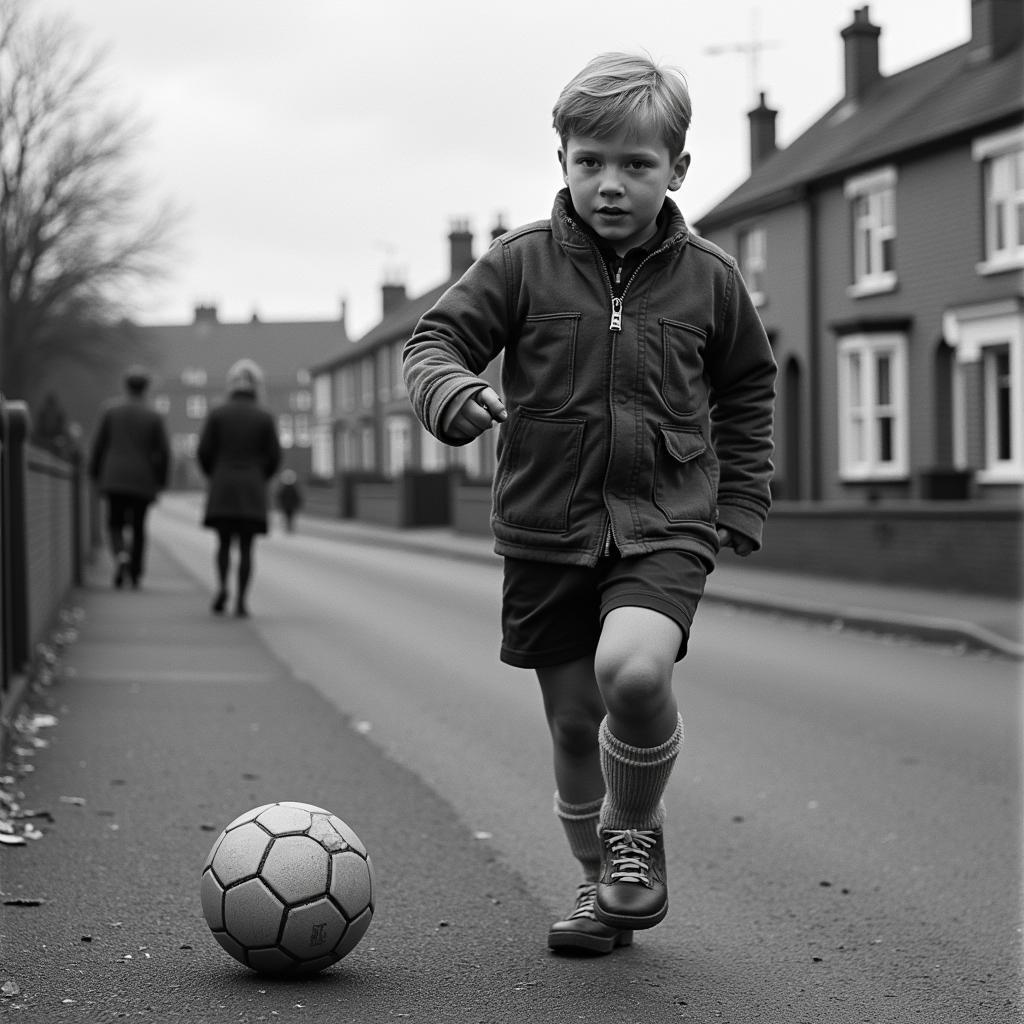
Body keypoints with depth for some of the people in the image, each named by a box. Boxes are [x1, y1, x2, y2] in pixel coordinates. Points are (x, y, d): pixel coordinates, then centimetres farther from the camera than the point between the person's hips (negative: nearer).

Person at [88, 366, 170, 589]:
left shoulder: (110, 409, -2)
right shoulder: (154, 416, -4)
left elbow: (98, 445, -1)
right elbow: (163, 453, -4)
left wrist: (95, 476, 8)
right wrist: (160, 483, 7)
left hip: (115, 479, 0)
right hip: (143, 480, 0)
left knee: (115, 524, 9)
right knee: (138, 527, 14)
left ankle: (120, 555, -19)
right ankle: (135, 574, 15)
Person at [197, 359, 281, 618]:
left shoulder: (217, 413, 0)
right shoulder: (265, 417, 0)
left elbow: (204, 452, -3)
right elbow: (274, 457, -1)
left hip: (221, 490, 1)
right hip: (253, 492, 0)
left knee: (224, 543, 12)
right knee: (246, 548, 4)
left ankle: (222, 587, -13)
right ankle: (241, 601, -5)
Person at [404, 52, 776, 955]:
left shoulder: (707, 278, 2)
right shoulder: (522, 264, -1)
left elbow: (747, 388, 16)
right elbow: (434, 340, -2)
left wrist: (742, 504, 12)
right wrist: (451, 391, -25)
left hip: (666, 525, -1)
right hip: (546, 530, 2)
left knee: (633, 670, -28)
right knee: (573, 720, 8)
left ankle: (636, 832, 1)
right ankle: (600, 881, 31)